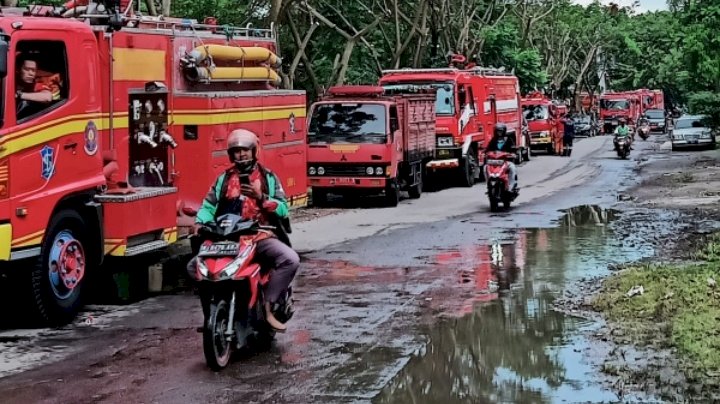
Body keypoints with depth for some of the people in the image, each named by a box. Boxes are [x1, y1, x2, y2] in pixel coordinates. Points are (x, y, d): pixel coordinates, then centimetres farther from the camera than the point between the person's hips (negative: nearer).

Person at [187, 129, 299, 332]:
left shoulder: (268, 177, 7)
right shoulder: (224, 179, 14)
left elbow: (283, 210, -1)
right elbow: (209, 205, 8)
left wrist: (261, 197, -15)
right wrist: (200, 222, -12)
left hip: (261, 236, -2)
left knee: (291, 260, -29)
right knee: (194, 265, -13)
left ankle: (267, 306, -21)